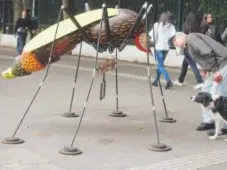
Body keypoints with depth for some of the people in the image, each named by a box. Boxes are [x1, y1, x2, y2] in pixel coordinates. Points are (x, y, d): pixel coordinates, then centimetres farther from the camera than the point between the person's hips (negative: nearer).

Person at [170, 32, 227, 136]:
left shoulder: (190, 38, -11)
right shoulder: (189, 46, 19)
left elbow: (208, 52, -22)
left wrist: (215, 71, -22)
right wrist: (208, 71, 4)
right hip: (216, 67, 10)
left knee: (216, 96, -9)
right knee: (205, 91, 15)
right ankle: (208, 121, 23)